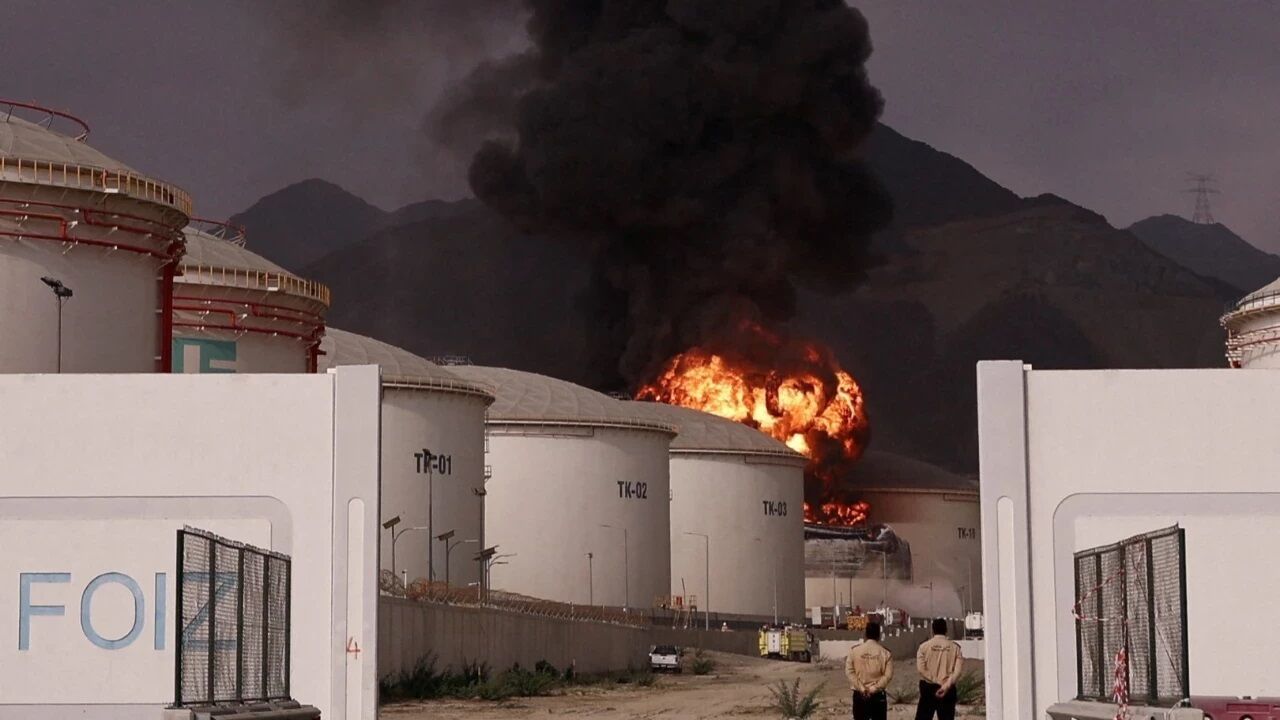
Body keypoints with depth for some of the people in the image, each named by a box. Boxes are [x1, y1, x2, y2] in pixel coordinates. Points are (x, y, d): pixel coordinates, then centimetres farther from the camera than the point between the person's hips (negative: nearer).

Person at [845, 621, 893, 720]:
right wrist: (873, 688, -10)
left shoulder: (854, 650, -2)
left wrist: (861, 688, -8)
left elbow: (849, 671, -7)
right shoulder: (885, 652, -4)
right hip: (878, 695, -1)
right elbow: (888, 675, -10)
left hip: (859, 695, 1)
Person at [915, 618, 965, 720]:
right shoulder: (954, 647, 1)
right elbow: (958, 670, -9)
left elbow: (921, 668, -10)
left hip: (928, 687, -1)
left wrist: (934, 681, -8)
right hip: (948, 690, 1)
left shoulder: (924, 646, -2)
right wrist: (946, 685, -14)